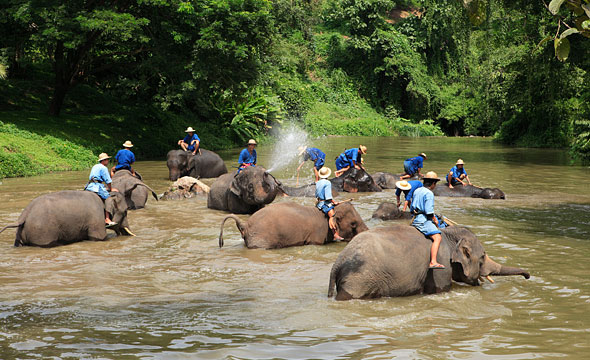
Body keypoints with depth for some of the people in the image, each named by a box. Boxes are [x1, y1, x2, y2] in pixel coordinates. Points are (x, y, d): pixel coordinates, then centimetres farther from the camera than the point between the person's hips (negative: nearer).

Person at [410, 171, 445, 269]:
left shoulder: (417, 191, 16)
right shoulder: (429, 193, -11)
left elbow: (411, 209, 21)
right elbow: (429, 212, -19)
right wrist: (435, 220, -4)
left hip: (415, 220, 10)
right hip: (424, 221, -10)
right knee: (437, 238, -22)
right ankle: (433, 262, -37)